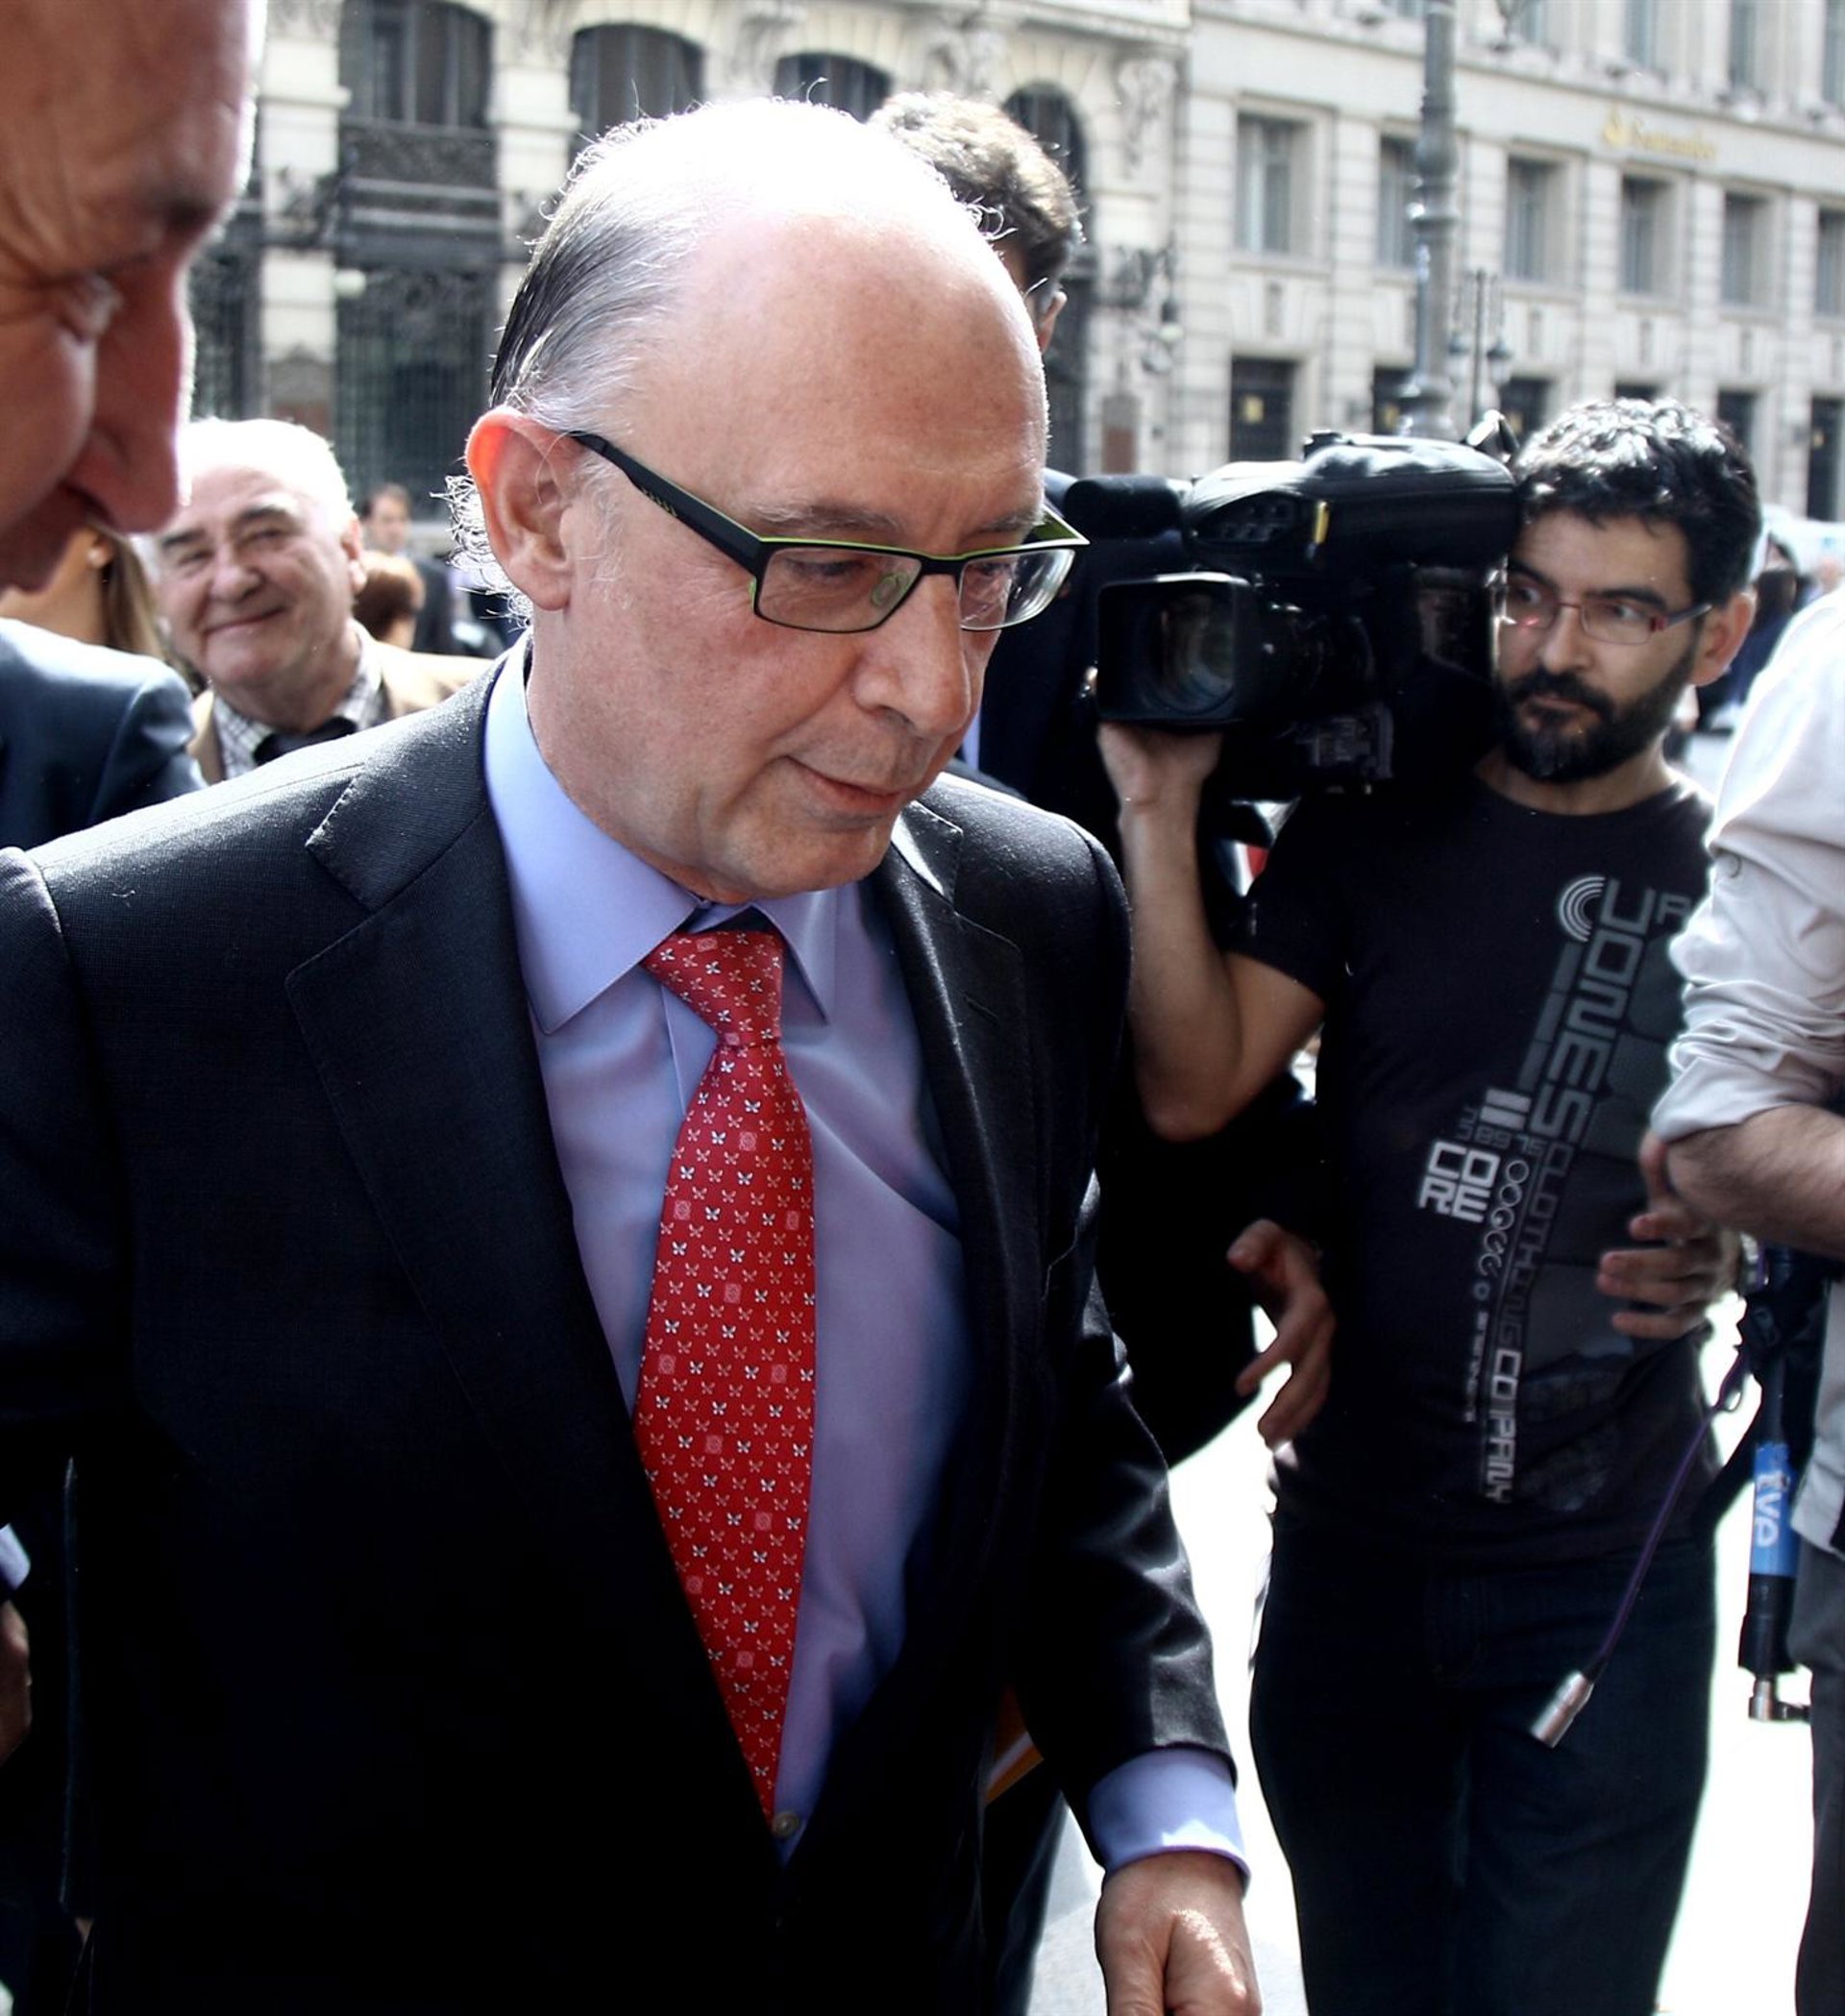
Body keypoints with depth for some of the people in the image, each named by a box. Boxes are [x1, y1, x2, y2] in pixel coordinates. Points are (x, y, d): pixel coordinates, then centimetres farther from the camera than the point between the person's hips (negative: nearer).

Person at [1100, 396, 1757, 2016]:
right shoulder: (1367, 834, 1)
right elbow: (1194, 1086, -9)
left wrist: (1725, 1250, -11)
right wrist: (1161, 819, -16)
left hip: (1607, 1577, -1)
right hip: (1353, 1542, 2)